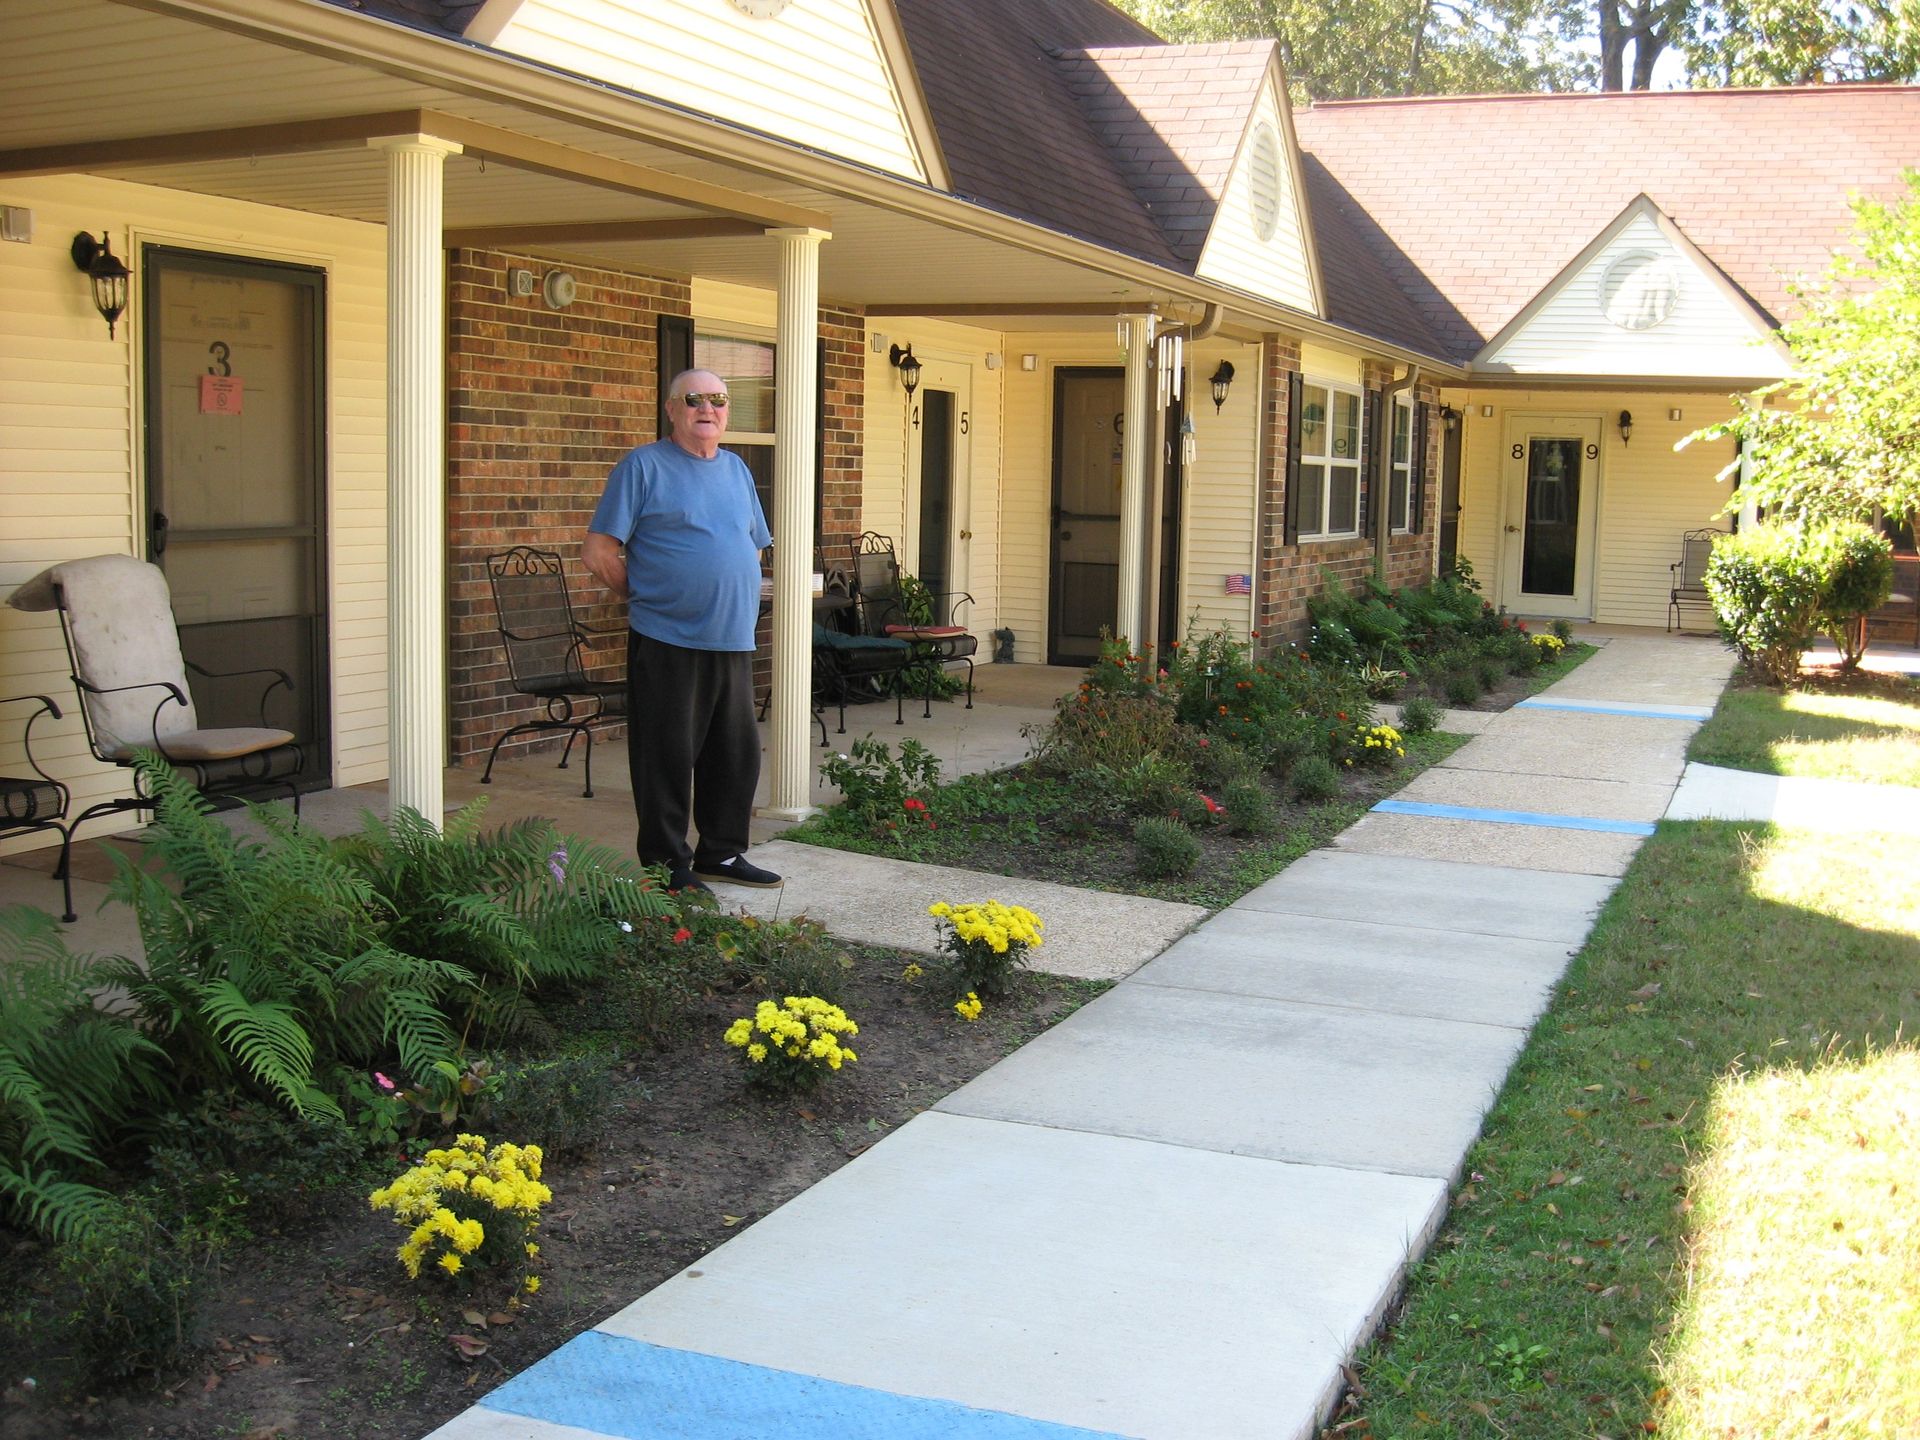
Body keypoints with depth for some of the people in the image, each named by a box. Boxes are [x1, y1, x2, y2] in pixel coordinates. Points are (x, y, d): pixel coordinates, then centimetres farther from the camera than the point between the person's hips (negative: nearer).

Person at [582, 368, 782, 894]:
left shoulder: (736, 469, 16)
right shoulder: (644, 466, -4)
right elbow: (598, 553, -8)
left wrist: (738, 603, 14)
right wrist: (645, 596, 0)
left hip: (733, 640, 7)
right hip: (667, 641, -6)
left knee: (737, 752, 12)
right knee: (667, 758, -1)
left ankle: (721, 853, 26)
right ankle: (668, 867, 9)